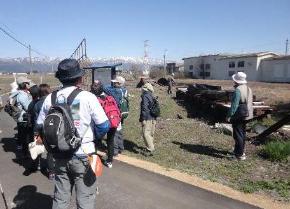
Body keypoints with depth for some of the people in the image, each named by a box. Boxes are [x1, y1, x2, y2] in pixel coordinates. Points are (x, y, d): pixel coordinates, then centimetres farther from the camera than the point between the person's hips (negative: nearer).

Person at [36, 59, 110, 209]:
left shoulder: (50, 98, -2)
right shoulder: (88, 97, -13)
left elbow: (40, 126, 6)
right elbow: (104, 126, -11)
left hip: (60, 156, 4)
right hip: (83, 155, -4)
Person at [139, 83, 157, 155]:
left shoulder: (145, 97, -12)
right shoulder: (152, 97, 16)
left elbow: (144, 108, -18)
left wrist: (143, 119, -17)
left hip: (147, 119, -9)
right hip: (153, 118, 9)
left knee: (146, 133, -9)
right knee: (151, 133, 17)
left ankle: (150, 149, -13)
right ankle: (151, 147, 28)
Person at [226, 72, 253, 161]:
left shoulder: (238, 90, -19)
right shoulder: (248, 89, 9)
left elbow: (234, 104, -22)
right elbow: (249, 103, 15)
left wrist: (229, 115, -18)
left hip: (238, 116, -9)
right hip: (246, 115, 9)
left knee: (238, 135, -2)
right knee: (242, 133, 20)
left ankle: (240, 154, 3)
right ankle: (241, 150, 33)